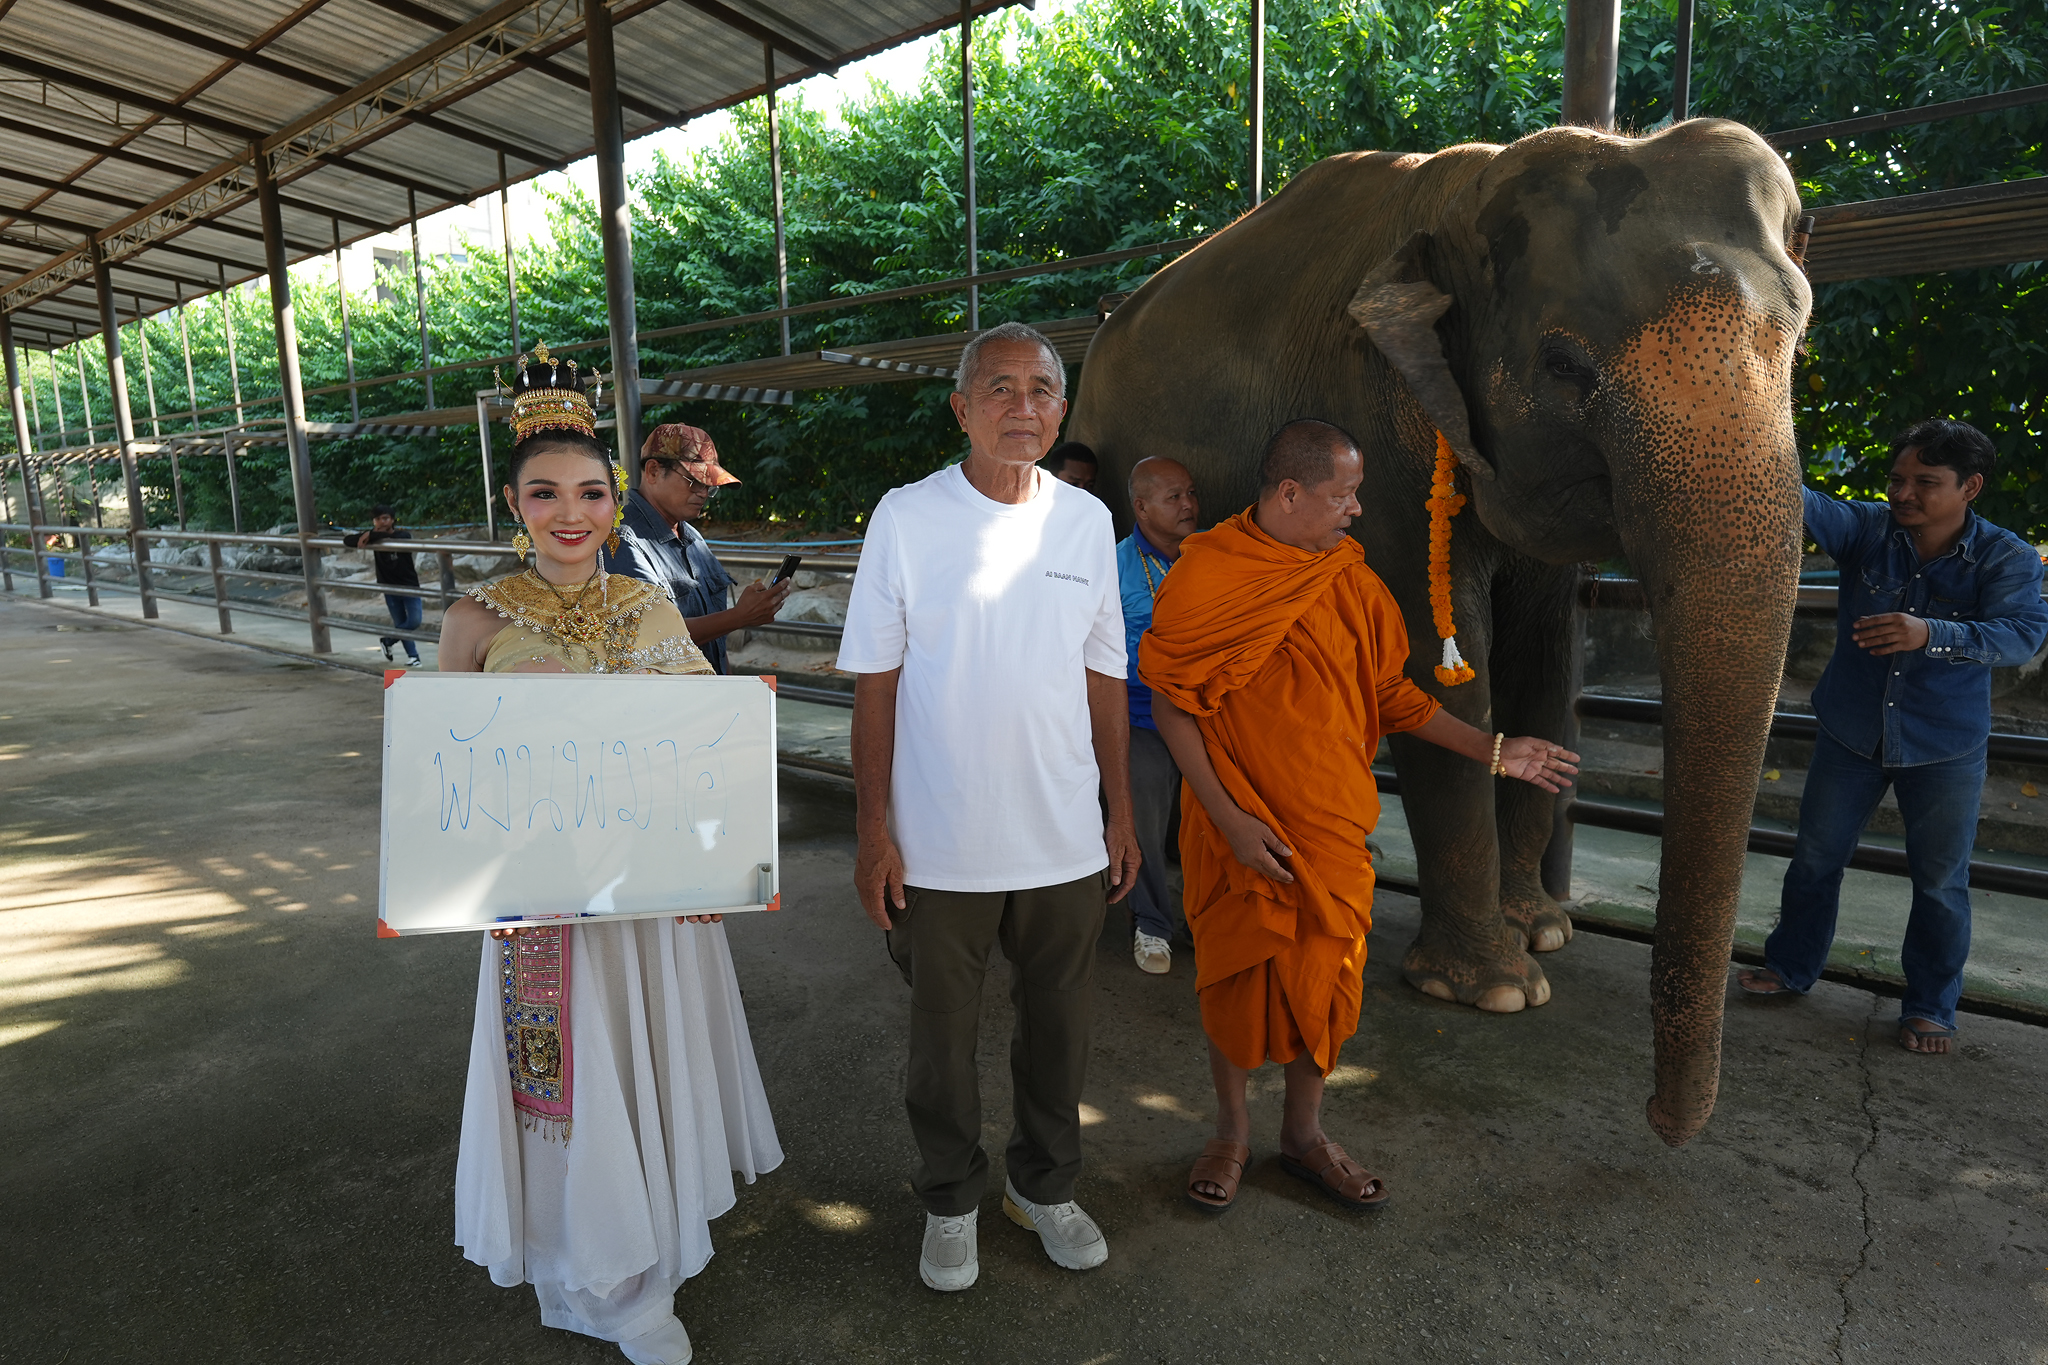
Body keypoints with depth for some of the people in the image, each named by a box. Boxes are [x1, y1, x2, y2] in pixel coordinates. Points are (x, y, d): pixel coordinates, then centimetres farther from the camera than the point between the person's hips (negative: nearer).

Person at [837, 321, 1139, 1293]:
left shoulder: (1087, 520, 3)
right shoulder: (905, 518, -7)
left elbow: (1104, 676, 8)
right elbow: (875, 684, -5)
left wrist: (1122, 812, 8)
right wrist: (874, 831, -7)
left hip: (1066, 843, 3)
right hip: (939, 845, -2)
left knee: (1058, 1028, 17)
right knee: (942, 1035, 14)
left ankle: (1043, 1186, 43)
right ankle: (950, 1202, 40)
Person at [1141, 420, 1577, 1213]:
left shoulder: (1350, 582, 4)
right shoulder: (1206, 575, -10)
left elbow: (1390, 691, 11)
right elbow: (1169, 703, -10)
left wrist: (1493, 751, 7)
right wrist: (1227, 816, -15)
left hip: (1331, 823, 4)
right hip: (1236, 829, -4)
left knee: (1325, 976, 12)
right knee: (1235, 976, 10)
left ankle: (1304, 1134, 35)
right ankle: (1231, 1131, 34)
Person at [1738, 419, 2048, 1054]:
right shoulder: (1867, 528, -6)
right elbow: (1809, 508, -26)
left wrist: (1930, 634, -41)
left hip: (1945, 747, -1)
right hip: (1851, 733, 2)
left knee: (1940, 880, 9)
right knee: (1816, 855, 12)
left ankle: (1930, 1007, 26)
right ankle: (1791, 967, 30)